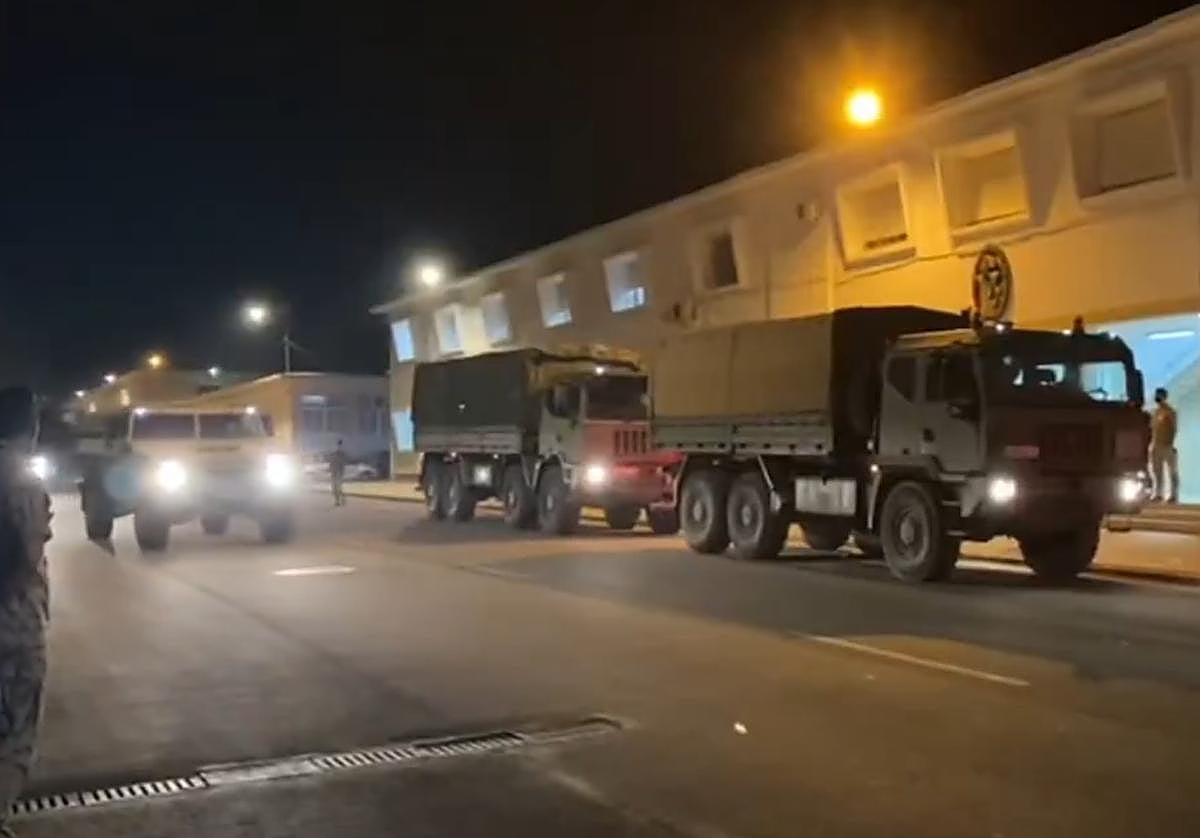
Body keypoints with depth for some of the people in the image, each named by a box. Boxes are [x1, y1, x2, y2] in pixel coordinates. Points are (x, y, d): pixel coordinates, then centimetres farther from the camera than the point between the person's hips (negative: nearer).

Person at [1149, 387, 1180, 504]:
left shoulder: (1170, 411, -9)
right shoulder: (1155, 412, 15)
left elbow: (1175, 428, -14)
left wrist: (1172, 443, -21)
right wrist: (1152, 444, 14)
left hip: (1168, 446, -8)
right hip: (1156, 446, 8)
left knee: (1172, 472, -3)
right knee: (1157, 471, 10)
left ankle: (1174, 495, -2)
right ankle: (1158, 493, 17)